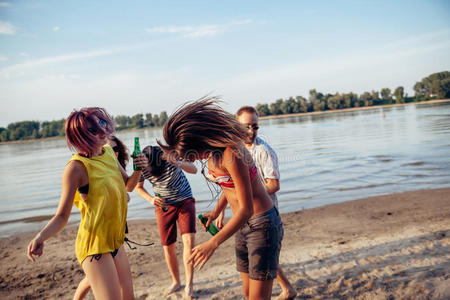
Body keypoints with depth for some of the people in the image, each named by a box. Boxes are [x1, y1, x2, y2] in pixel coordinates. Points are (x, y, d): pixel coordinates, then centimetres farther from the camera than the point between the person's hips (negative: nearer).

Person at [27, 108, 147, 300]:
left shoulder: (109, 152, 4)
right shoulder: (77, 167, -18)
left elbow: (128, 185, 17)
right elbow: (62, 215, -15)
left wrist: (138, 170, -3)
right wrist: (41, 237, -33)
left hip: (114, 241, 8)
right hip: (94, 245, -8)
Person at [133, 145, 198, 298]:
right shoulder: (142, 168, -17)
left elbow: (194, 170, -24)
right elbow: (138, 187, 2)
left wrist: (179, 164, -44)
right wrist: (151, 199, -17)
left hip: (184, 200, -2)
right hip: (163, 206, 2)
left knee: (188, 240, -17)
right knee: (168, 247, 4)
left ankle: (189, 284, -8)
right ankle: (176, 282, 25)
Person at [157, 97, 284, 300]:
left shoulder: (231, 153, -27)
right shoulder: (210, 152, 0)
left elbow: (246, 209, -27)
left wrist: (212, 243, -30)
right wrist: (216, 212, 9)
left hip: (263, 224, -8)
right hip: (243, 224, 8)